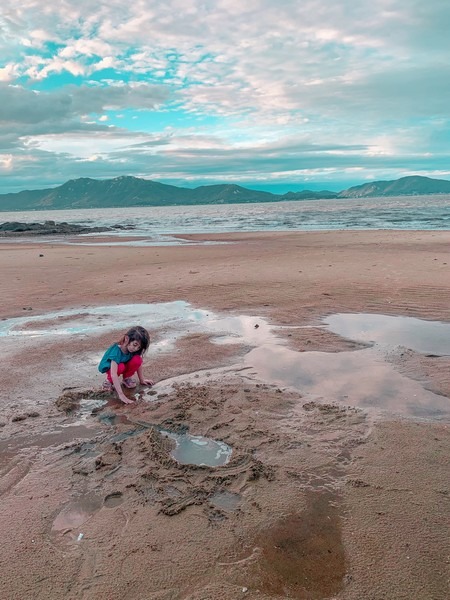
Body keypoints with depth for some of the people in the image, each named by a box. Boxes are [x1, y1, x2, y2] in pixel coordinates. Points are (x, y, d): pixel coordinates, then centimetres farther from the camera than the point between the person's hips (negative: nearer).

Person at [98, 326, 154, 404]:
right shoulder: (116, 351, -39)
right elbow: (113, 374, -45)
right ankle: (109, 380, -8)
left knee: (137, 359, -25)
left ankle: (126, 378, 0)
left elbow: (139, 363, -7)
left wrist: (142, 380, -3)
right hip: (108, 367, -4)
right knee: (121, 367, -38)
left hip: (125, 364, 5)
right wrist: (121, 395, -50)